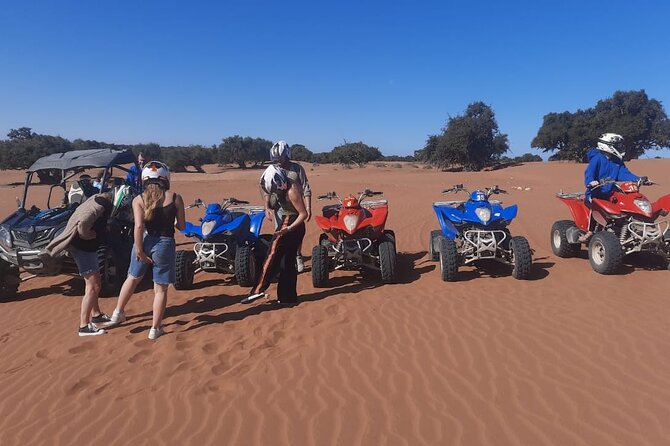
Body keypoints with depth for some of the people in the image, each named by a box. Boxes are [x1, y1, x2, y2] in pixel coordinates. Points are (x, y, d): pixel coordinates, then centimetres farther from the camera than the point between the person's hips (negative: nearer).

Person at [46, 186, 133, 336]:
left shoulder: (103, 201, 7)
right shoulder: (101, 205, -24)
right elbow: (83, 224, -37)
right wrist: (88, 236, -19)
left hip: (88, 247, 10)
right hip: (82, 248, -10)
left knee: (95, 283, 20)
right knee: (93, 287, -7)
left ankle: (96, 315, 35)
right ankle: (84, 326, -1)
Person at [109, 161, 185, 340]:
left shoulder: (139, 199, -3)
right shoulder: (175, 198, -4)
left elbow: (138, 226, -14)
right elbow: (181, 226, 0)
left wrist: (138, 249, -10)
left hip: (144, 242, 2)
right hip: (165, 244, -2)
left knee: (133, 278, 27)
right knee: (160, 289, 9)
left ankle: (118, 313, 37)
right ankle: (155, 329, 15)